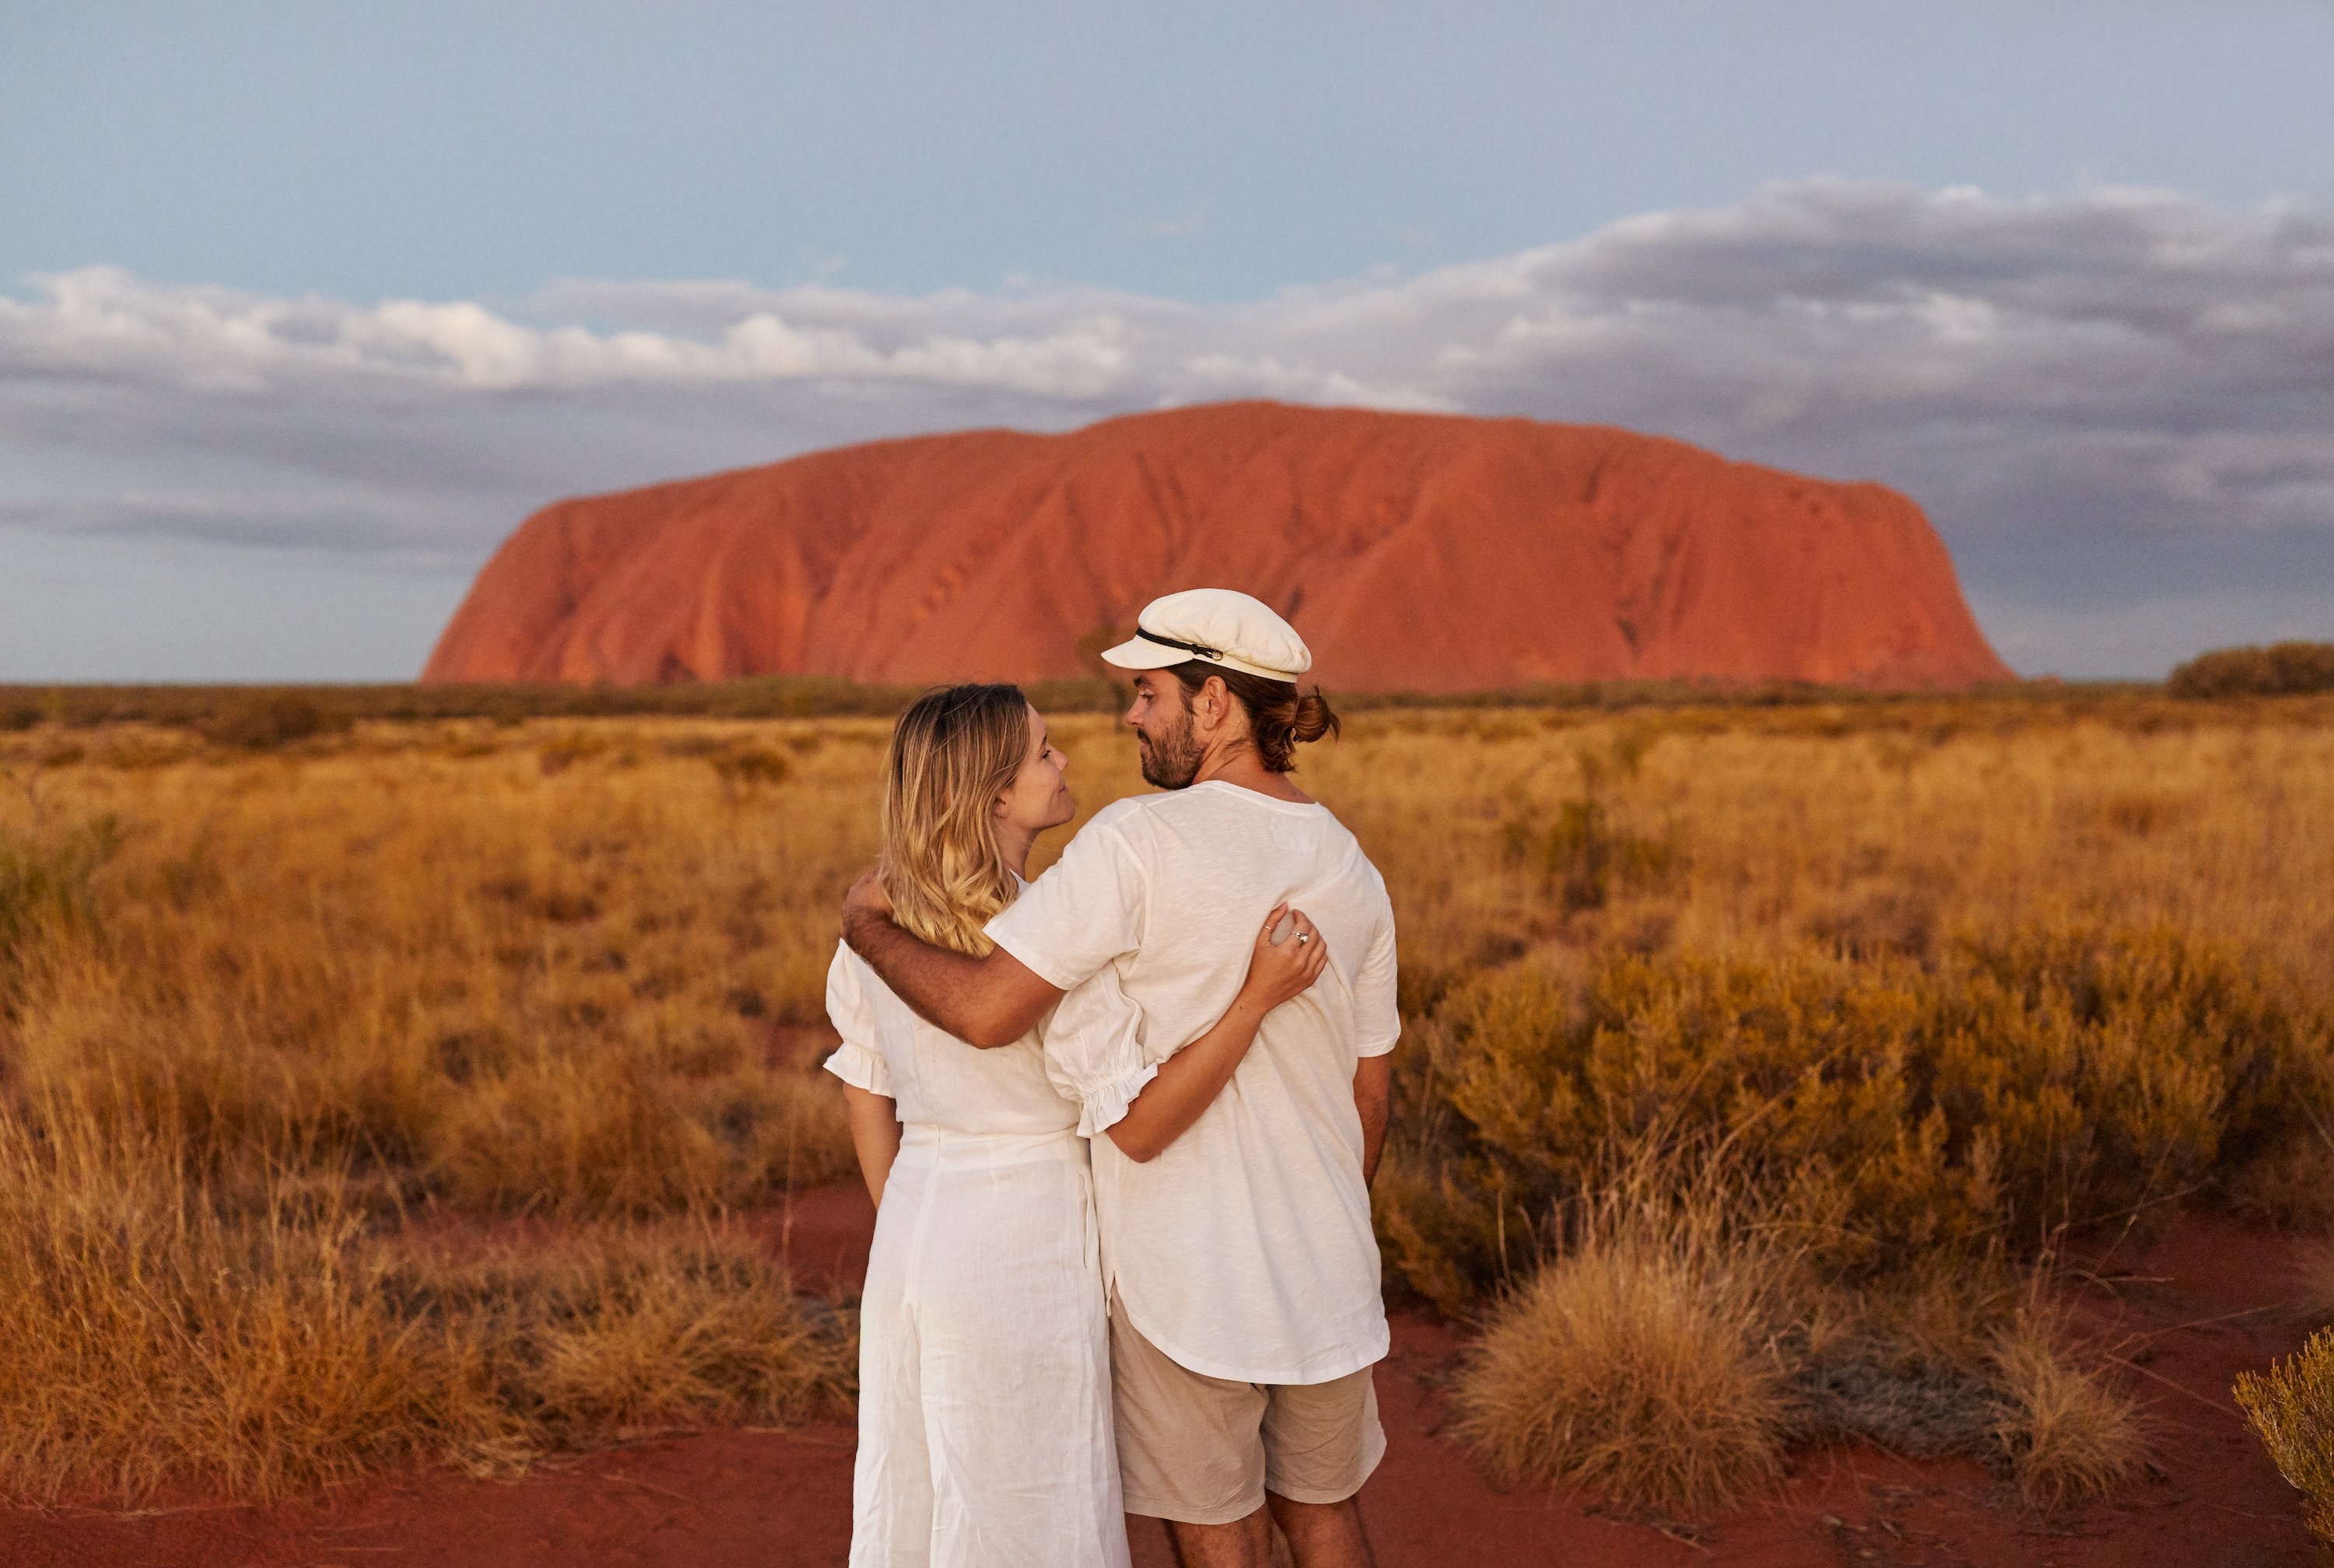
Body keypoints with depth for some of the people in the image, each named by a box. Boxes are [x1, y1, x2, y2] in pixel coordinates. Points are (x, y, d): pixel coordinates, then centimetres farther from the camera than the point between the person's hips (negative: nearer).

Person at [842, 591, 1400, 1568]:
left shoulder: (1140, 842, -18)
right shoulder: (1352, 872, 3)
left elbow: (984, 1009, -24)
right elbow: (1370, 1094, 10)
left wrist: (869, 929, -6)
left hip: (1183, 1269, -5)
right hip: (1324, 1269, 6)